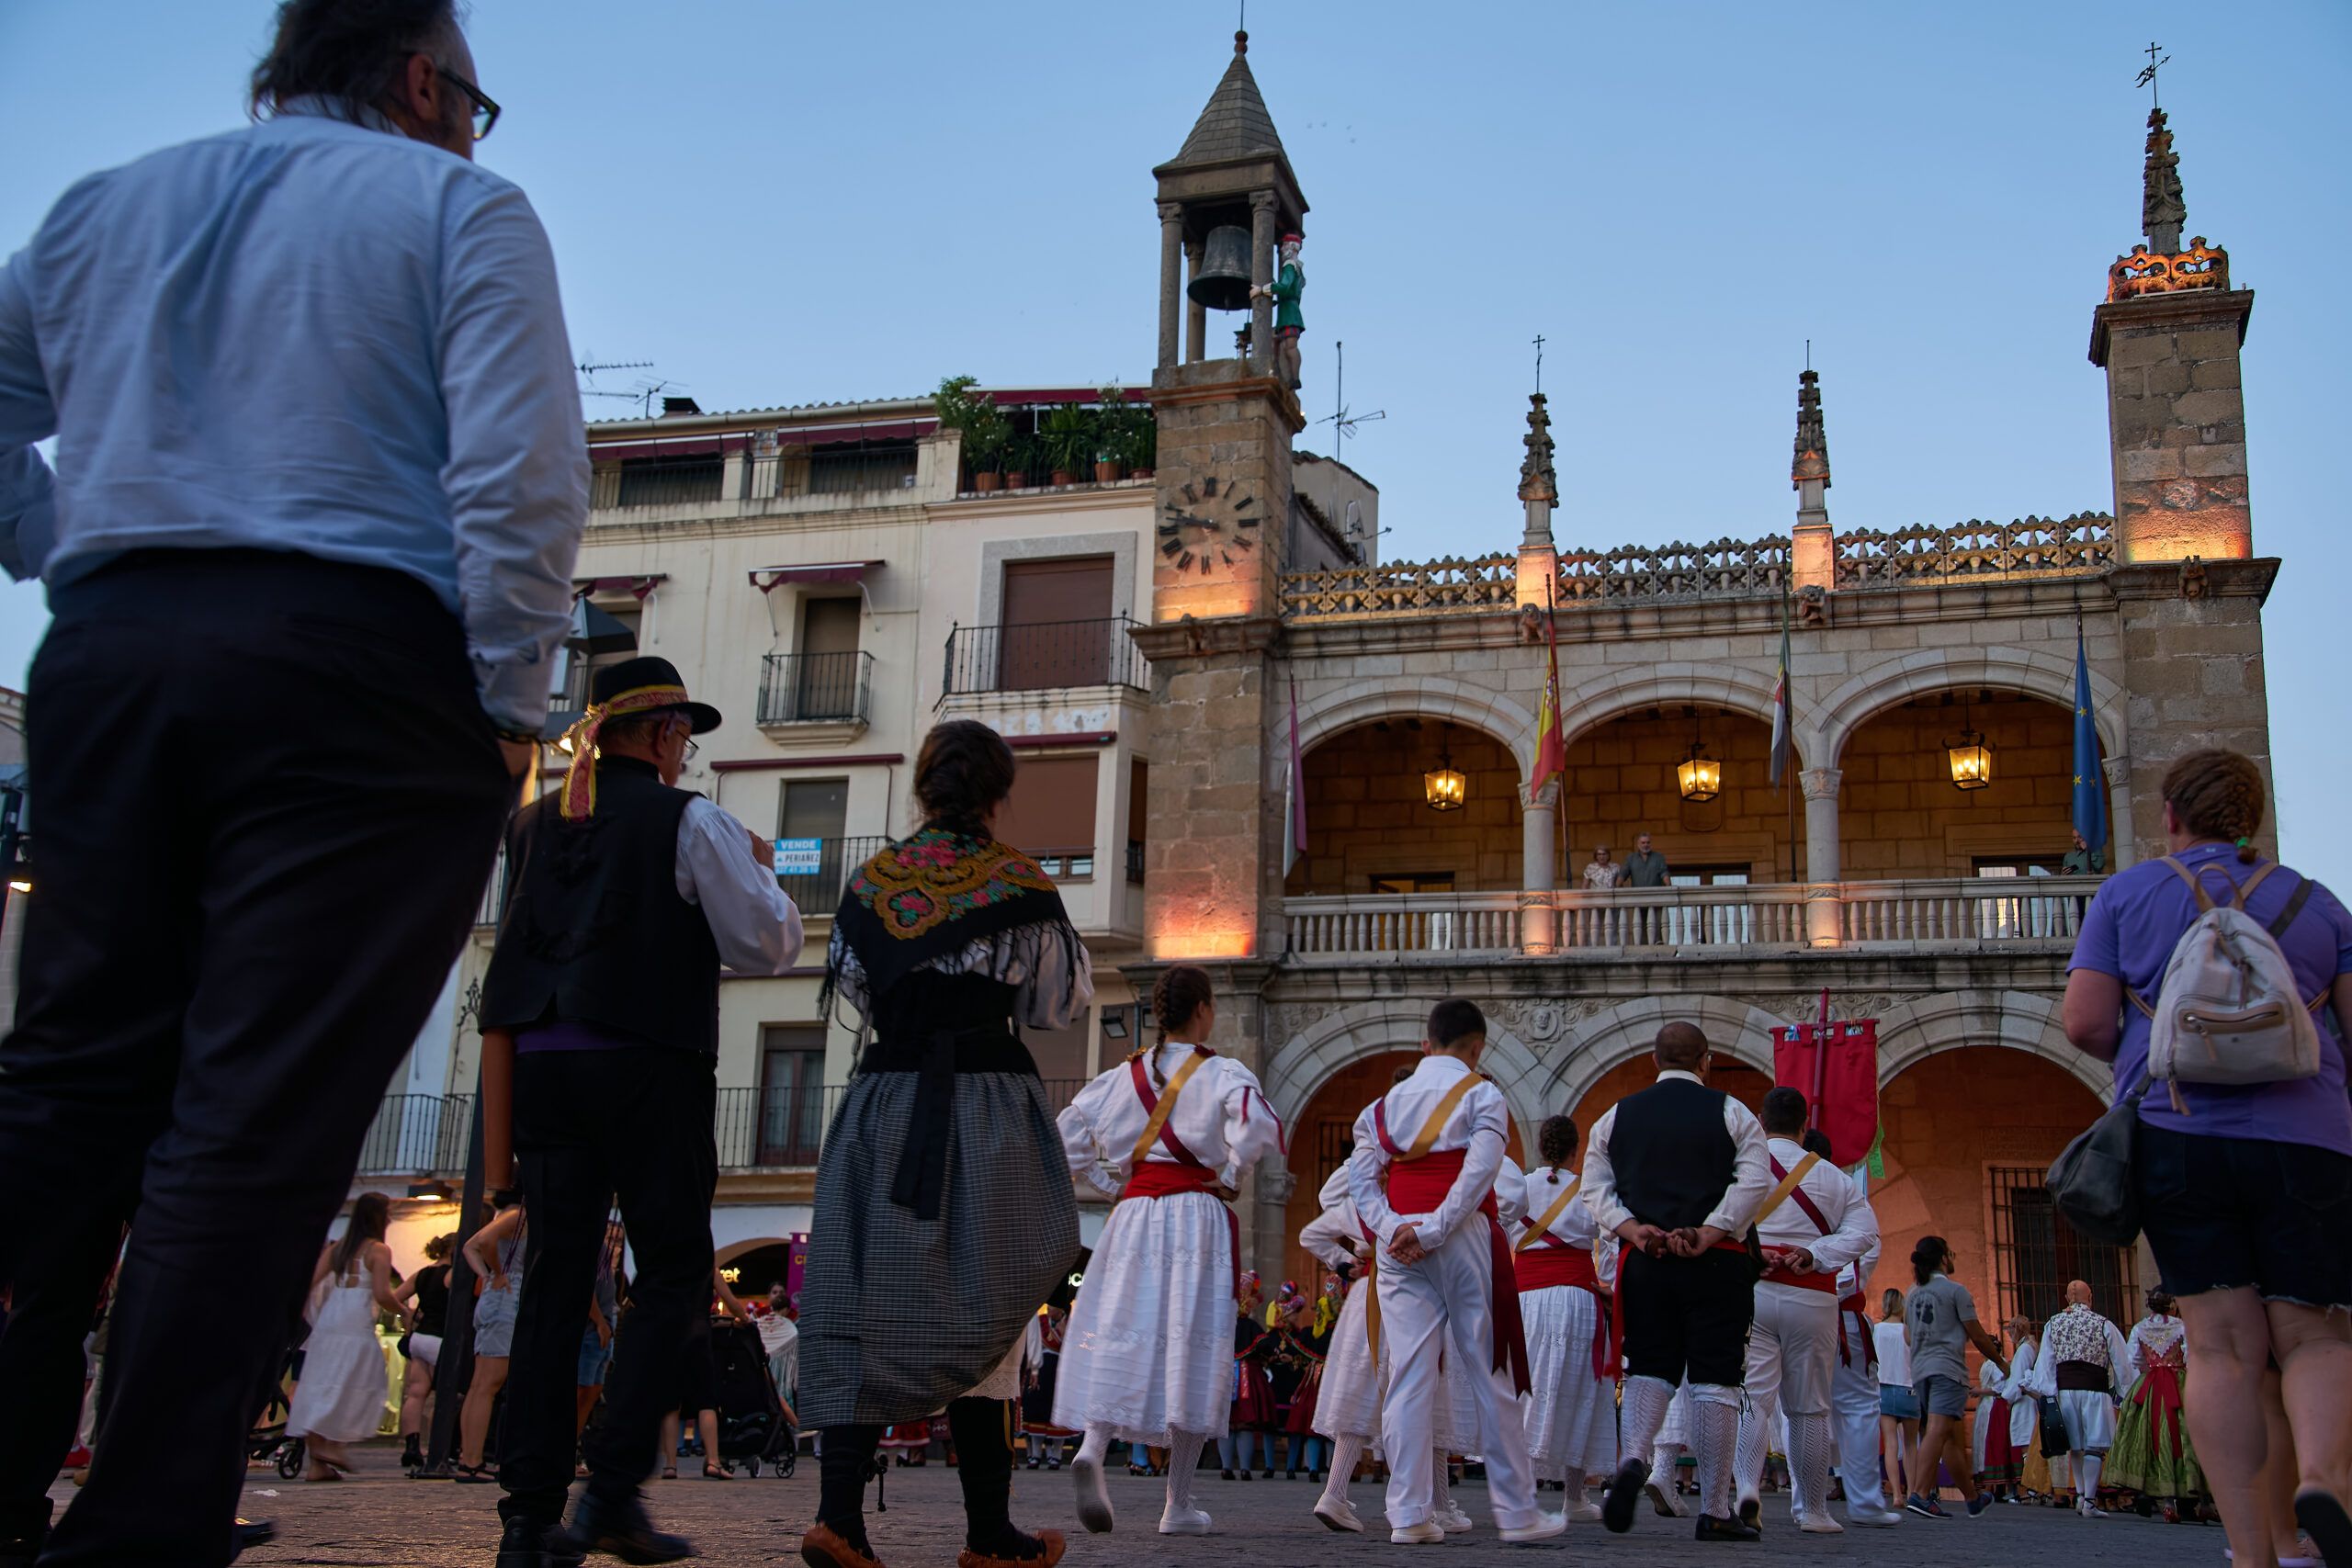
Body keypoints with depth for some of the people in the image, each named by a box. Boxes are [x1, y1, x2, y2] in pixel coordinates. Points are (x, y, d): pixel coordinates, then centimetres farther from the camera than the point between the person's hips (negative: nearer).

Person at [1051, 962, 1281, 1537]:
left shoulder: (1122, 1075, 11)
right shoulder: (1223, 1073, -2)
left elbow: (1065, 1135, 10)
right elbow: (1260, 1127, -20)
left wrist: (1109, 1186, 14)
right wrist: (1229, 1176, -5)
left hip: (1133, 1213, 4)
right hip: (1198, 1215, -4)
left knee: (1120, 1336, 4)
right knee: (1192, 1349, 1)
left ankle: (1092, 1446, -24)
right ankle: (1178, 1505, 5)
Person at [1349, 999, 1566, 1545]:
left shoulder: (1385, 1102, 15)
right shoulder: (1481, 1095, 2)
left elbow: (1360, 1178, 4)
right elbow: (1479, 1171, -12)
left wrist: (1393, 1229, -7)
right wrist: (1432, 1231, -14)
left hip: (1399, 1244, 4)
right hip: (1464, 1238, -4)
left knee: (1410, 1373, 1)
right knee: (1489, 1371, 2)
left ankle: (1409, 1514, -3)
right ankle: (1516, 1511, 8)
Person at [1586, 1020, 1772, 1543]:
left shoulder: (1617, 1116, 10)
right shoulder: (1731, 1113, 2)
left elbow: (1594, 1187, 4)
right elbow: (1755, 1180, -10)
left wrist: (1633, 1230, -6)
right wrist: (1709, 1233, -14)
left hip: (1643, 1261, 2)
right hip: (1715, 1264, -2)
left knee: (1649, 1369, 12)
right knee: (1714, 1379, 2)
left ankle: (1634, 1460, -15)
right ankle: (1714, 1511, 4)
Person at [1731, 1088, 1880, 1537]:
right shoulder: (1832, 1176, 11)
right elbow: (1864, 1231, 1)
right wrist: (1815, 1255, -6)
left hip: (1750, 1291, -1)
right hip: (1812, 1296, 1)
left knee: (1751, 1395, -4)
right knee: (1808, 1406, 10)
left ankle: (1747, 1485, -27)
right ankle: (1813, 1511, 18)